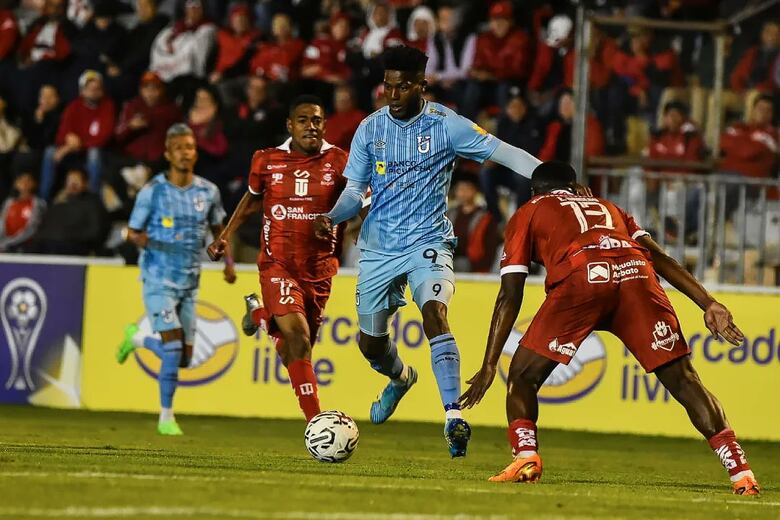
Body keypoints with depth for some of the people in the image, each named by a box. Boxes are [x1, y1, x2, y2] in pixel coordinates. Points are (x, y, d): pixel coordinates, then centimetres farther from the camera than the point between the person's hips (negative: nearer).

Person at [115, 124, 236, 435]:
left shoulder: (208, 192, 2)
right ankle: (166, 418, -1)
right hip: (159, 281, -5)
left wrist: (228, 262, 3)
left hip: (189, 283, 5)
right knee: (174, 348, -17)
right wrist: (143, 240, -24)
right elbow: (133, 232, 0)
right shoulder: (152, 191, -8)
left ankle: (137, 339, 35)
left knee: (183, 359, 5)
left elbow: (218, 229, 18)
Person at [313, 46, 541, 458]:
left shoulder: (445, 124, -7)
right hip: (378, 248, 4)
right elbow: (355, 191, 5)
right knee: (370, 342, 11)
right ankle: (400, 378, 48)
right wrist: (332, 217, -17)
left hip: (428, 241, -4)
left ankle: (454, 418, -34)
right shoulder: (370, 129, 1)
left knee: (434, 314, -30)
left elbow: (504, 153, -9)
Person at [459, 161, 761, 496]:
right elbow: (658, 256, 25)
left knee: (523, 377, 13)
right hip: (635, 274, 3)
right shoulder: (607, 207, 41)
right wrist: (709, 305, 18)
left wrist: (488, 367, 21)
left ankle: (525, 458, -7)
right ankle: (740, 472, -3)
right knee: (684, 380, 6)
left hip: (580, 277, -3)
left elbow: (510, 296, 22)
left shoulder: (527, 215, 31)